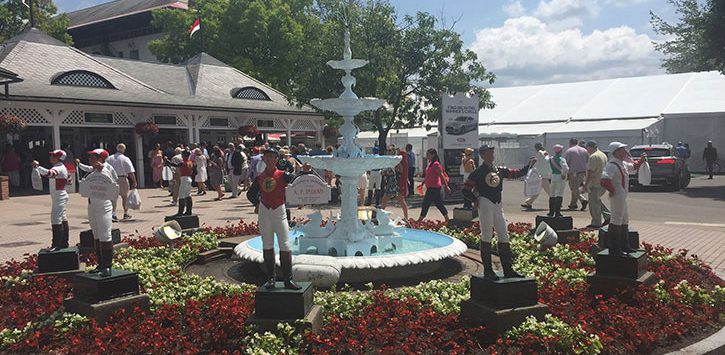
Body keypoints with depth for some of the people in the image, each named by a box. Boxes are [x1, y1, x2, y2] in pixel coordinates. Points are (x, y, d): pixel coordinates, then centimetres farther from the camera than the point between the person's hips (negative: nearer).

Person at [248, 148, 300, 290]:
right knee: (267, 246, 9)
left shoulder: (283, 175, -4)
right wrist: (258, 202, 3)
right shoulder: (260, 177, 5)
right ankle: (271, 278, 19)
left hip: (279, 212, -3)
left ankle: (288, 279, 1)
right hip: (264, 213, 3)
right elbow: (251, 194, 18)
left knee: (285, 246, -5)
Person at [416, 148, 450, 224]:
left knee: (426, 203, -4)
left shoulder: (435, 164, -16)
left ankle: (420, 219, 2)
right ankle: (447, 219, 20)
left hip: (434, 187, -10)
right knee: (439, 203, 13)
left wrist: (446, 186, -18)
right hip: (431, 187, 10)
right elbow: (427, 175, 22)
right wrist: (422, 184, 23)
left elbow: (441, 176, -18)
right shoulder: (430, 163, 12)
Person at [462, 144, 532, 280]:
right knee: (486, 236, -2)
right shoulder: (478, 172, -5)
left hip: (498, 205, 6)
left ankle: (508, 270, 13)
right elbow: (466, 190, -5)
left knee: (504, 236, 7)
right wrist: (476, 201, -7)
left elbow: (517, 173, 13)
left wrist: (528, 166, 1)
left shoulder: (500, 170, 13)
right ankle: (487, 270, 5)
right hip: (485, 204, -6)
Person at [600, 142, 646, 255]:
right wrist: (612, 190, -21)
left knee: (624, 221, 19)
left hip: (622, 196, 11)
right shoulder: (612, 165, -20)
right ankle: (614, 249, 1)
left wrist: (641, 160, 20)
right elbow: (604, 180, -33)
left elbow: (632, 167, 34)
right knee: (616, 221, -5)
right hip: (617, 196, -11)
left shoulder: (622, 163, 12)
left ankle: (624, 246, 31)